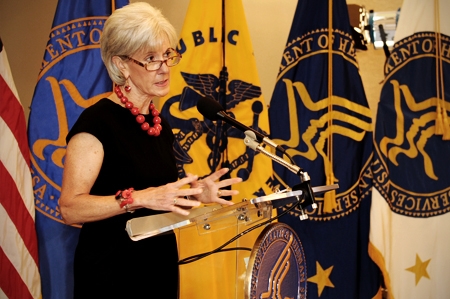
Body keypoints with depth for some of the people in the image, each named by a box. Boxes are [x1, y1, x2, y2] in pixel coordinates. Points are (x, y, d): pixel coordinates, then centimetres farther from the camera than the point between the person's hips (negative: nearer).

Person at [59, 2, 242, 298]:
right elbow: (71, 207, -21)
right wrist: (140, 198, -29)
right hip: (110, 271, -7)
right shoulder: (97, 121, -15)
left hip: (161, 265, 7)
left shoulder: (160, 123, 8)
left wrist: (194, 193, 1)